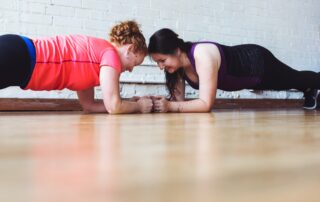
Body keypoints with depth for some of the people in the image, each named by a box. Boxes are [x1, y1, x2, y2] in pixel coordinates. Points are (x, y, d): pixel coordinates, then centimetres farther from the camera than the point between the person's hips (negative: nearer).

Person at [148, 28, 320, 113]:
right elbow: (179, 99, -17)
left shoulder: (202, 55, -43)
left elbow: (206, 104, -47)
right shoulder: (177, 63, -21)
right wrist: (163, 102, -36)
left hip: (258, 63, -6)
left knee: (297, 79, 26)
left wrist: (170, 106, -51)